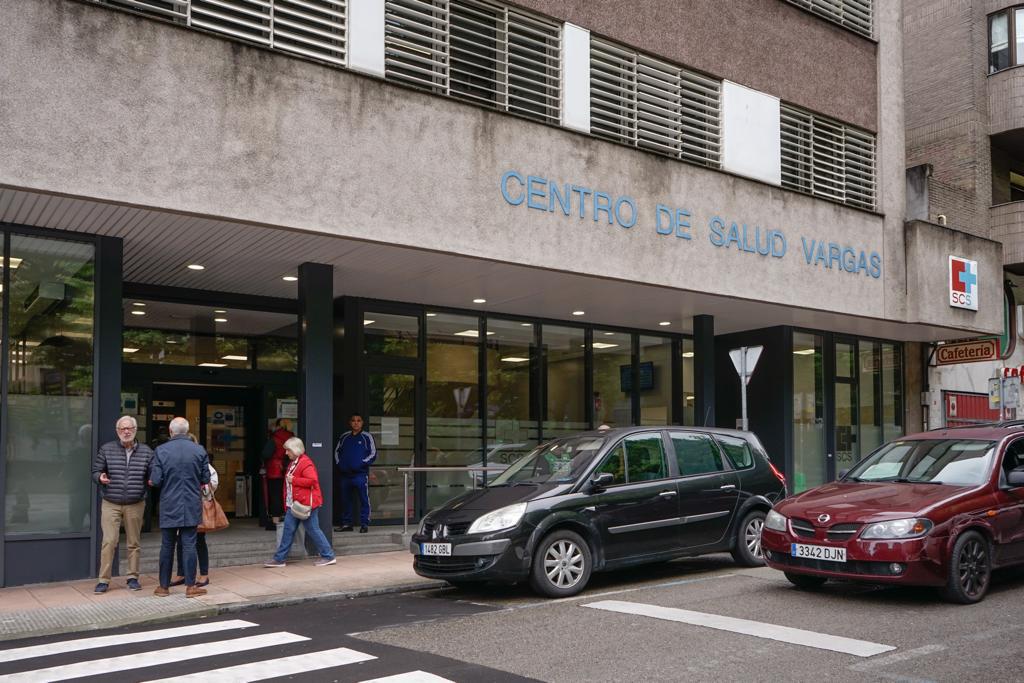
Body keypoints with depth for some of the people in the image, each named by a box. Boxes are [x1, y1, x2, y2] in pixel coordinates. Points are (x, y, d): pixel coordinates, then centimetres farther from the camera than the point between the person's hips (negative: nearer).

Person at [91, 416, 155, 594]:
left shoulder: (146, 452, 5)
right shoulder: (106, 449, 3)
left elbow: (153, 475, 9)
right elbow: (95, 471, 6)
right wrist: (100, 477, -16)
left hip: (135, 505, 1)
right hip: (110, 504, -1)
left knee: (134, 542, 8)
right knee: (109, 541, -6)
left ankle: (133, 577, 20)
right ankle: (103, 580, 3)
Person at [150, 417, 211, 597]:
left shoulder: (161, 450, -7)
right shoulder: (199, 450, -4)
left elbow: (156, 480, -8)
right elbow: (206, 478, 2)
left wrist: (151, 482, 15)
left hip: (169, 506, 0)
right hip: (191, 506, 0)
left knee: (167, 546, 9)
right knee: (189, 545, 3)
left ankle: (164, 586, 17)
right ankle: (190, 586, 5)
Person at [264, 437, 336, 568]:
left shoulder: (305, 463, -16)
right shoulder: (293, 463, 14)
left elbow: (312, 480, -26)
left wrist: (293, 480, -21)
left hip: (305, 503, -9)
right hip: (293, 503, 9)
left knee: (313, 530, -3)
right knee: (288, 530, 8)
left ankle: (328, 556, 7)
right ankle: (279, 559, 12)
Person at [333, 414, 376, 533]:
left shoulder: (366, 437, 1)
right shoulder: (344, 437, 13)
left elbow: (373, 454, -1)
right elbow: (337, 451, 22)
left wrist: (361, 464, -12)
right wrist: (338, 463, 5)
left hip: (360, 474, -4)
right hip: (344, 474, 4)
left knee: (364, 499, -6)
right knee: (345, 500, 10)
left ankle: (364, 524, -1)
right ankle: (346, 523, 20)